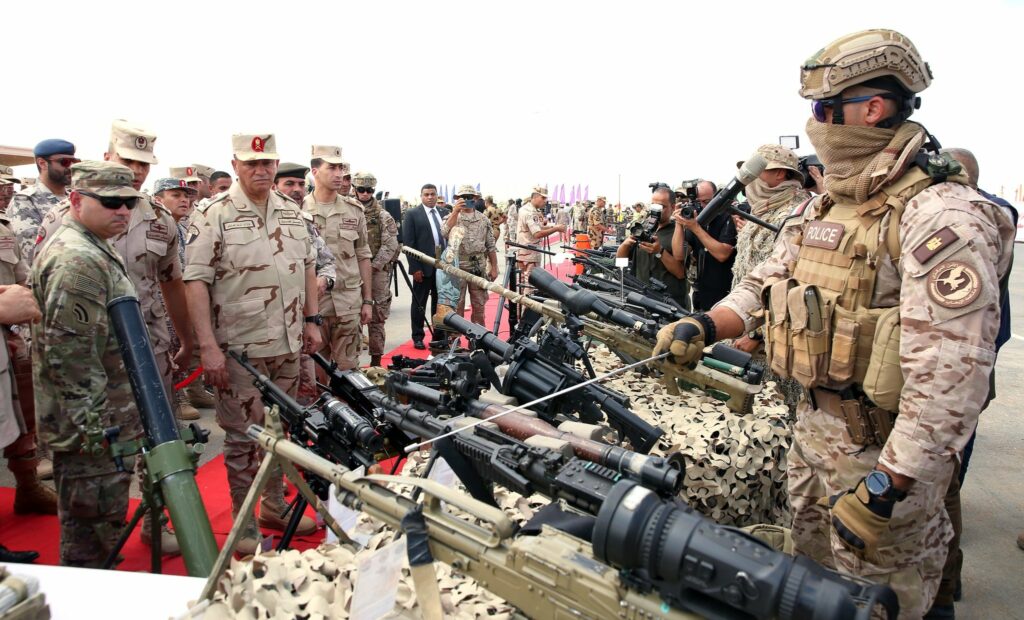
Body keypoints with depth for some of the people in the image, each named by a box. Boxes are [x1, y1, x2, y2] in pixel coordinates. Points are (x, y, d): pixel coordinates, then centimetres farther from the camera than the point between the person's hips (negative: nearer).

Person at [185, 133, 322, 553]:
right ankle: (244, 524, 20)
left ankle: (275, 507, 34)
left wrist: (312, 320, 11)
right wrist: (208, 346, -18)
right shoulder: (213, 215, -10)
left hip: (288, 345, 6)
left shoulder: (291, 212, 9)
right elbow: (196, 281, -14)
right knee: (242, 436, 5)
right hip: (240, 347, -6)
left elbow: (307, 267, 16)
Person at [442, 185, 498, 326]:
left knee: (479, 305, 8)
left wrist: (494, 267, 6)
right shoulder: (451, 217, 3)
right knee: (456, 305, 3)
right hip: (457, 266, -2)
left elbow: (490, 246, 10)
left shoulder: (483, 219, 9)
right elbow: (445, 233, -19)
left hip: (479, 267, 2)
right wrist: (455, 212, -23)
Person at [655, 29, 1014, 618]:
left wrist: (884, 488, -26)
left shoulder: (941, 215, -22)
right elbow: (767, 283, 13)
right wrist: (703, 327, -5)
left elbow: (951, 375, -27)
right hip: (814, 428, 8)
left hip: (886, 449, -8)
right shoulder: (825, 206, 7)